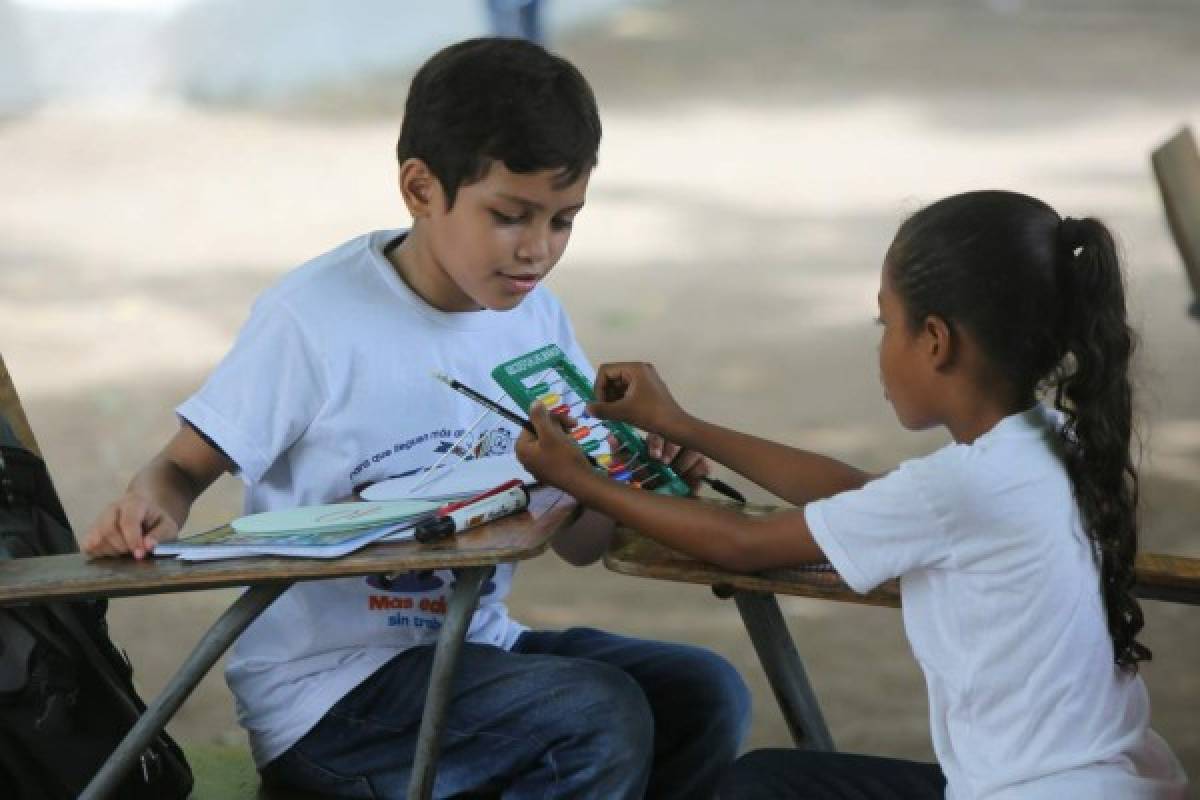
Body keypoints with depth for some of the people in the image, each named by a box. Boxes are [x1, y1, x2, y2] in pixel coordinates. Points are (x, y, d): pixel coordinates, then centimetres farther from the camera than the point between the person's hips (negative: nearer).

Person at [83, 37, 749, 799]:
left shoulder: (537, 322, 3)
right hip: (321, 691, -7)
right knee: (603, 719, -25)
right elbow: (185, 468, -7)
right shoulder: (314, 317, -16)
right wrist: (151, 509, -30)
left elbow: (580, 539, 8)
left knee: (704, 693, -11)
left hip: (473, 647, 7)